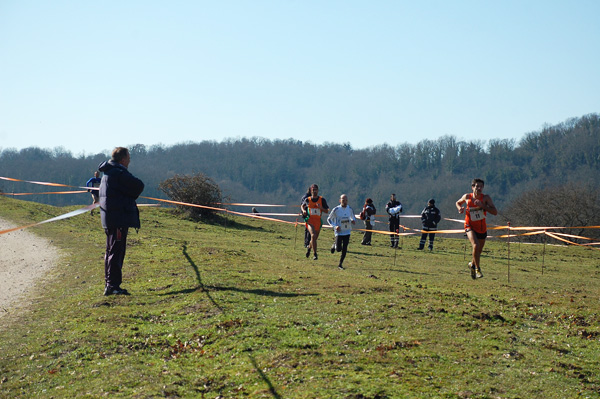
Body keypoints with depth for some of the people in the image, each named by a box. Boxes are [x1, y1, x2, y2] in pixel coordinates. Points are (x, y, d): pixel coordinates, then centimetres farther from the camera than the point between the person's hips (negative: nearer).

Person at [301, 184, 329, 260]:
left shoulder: (322, 200, 1)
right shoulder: (308, 200, 1)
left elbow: (327, 211, 2)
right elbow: (302, 206, 22)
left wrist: (321, 207, -16)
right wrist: (303, 210, 1)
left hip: (318, 221, 2)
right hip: (310, 220, -2)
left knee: (314, 238, 13)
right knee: (313, 235, -24)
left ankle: (309, 248, 46)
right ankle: (315, 254, -22)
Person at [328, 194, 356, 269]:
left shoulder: (350, 209, 2)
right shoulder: (336, 209, -10)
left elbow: (353, 217, 19)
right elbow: (329, 219, -2)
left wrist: (353, 221, -6)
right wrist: (335, 226, -16)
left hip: (347, 232, 3)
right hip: (339, 232, -3)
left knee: (344, 249, 0)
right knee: (338, 249, -7)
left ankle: (340, 264, 13)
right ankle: (334, 245, 30)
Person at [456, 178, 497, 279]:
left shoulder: (486, 198, -10)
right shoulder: (467, 197, -7)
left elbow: (495, 212, -17)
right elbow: (458, 203, 15)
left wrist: (482, 205, -27)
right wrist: (460, 208, -7)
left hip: (482, 227, 2)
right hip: (470, 226, -2)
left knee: (479, 251, 15)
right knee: (476, 245, -26)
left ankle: (472, 264, 46)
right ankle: (477, 269, -11)